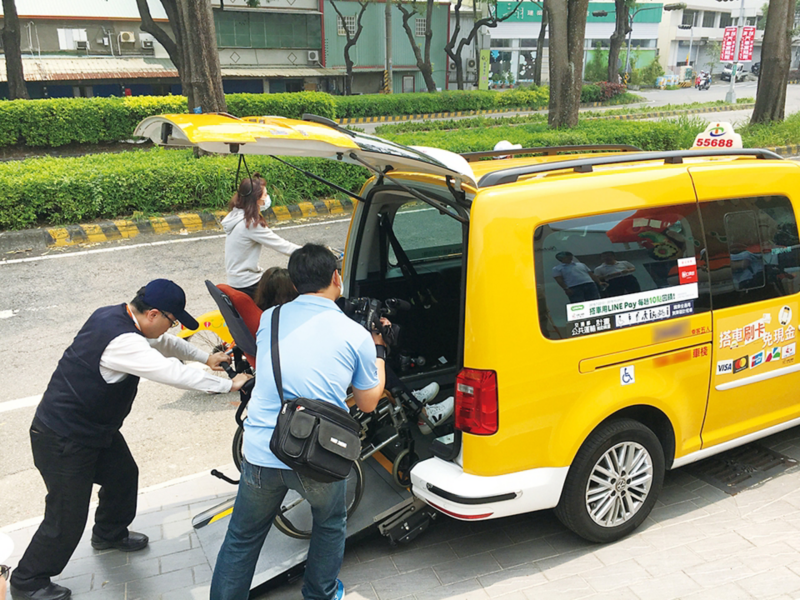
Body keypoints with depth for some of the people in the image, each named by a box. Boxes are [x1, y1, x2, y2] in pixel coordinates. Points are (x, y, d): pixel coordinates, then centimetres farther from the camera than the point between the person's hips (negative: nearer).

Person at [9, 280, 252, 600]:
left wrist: (206, 357, 13)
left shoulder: (117, 316, -3)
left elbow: (163, 343, 14)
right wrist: (228, 384, -26)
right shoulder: (120, 340, -34)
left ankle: (109, 534, 50)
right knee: (67, 518, 3)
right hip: (63, 440, -10)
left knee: (123, 476, 23)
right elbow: (172, 372, -35)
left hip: (96, 427, 10)